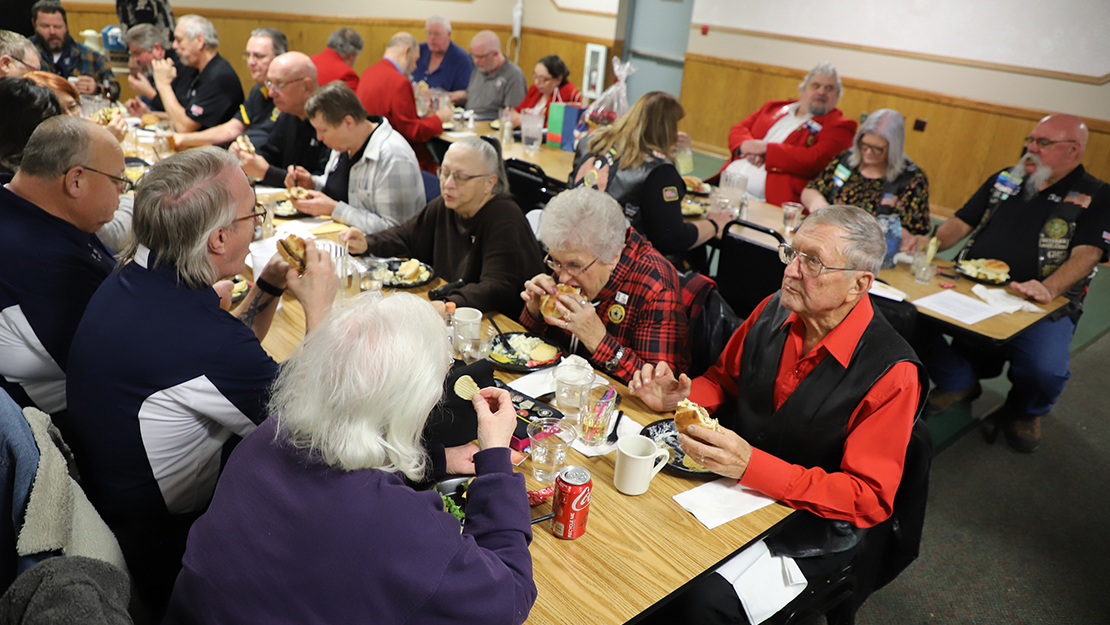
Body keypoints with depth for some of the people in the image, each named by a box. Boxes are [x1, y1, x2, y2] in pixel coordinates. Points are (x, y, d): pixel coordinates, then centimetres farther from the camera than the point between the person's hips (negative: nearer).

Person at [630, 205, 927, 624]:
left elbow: (870, 499, -21)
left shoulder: (892, 373, -22)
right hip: (733, 481, 5)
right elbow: (725, 379, 12)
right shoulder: (774, 311, -5)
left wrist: (751, 465, -32)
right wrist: (680, 397, -12)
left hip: (810, 521, -5)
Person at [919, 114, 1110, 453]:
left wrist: (1049, 288, -30)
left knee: (1045, 372, -31)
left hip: (1042, 308, -3)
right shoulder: (1005, 180, 17)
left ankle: (1023, 413, 12)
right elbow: (961, 223, 16)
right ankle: (959, 382, 5)